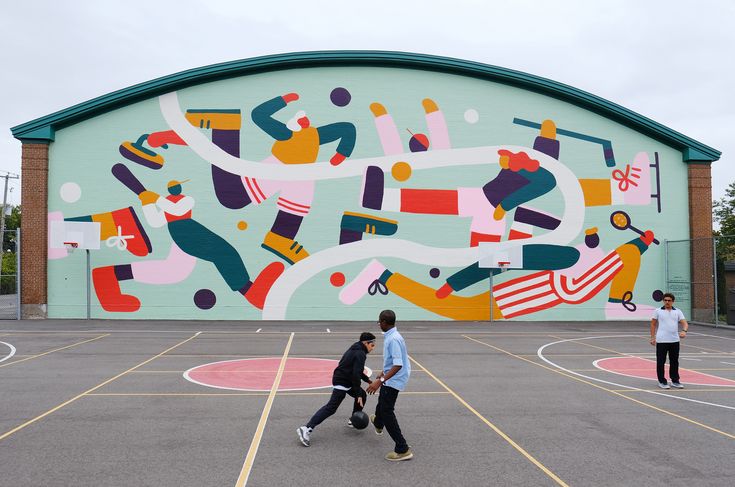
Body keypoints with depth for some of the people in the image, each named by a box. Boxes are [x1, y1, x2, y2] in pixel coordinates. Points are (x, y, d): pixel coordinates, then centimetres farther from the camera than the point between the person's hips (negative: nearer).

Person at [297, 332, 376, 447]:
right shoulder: (360, 354, -16)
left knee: (362, 395, 21)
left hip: (345, 380, 10)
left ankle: (353, 420, 32)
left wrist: (368, 380, 31)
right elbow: (356, 375, -22)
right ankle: (307, 429, -18)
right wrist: (358, 395, -19)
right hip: (342, 382, -10)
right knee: (331, 407, -13)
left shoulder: (355, 350, 15)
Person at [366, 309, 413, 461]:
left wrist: (380, 381, -38)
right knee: (382, 401, 32)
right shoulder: (390, 336, 4)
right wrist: (384, 373, 33)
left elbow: (398, 365, -33)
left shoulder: (394, 339, -27)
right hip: (391, 378, 11)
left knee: (387, 411, -10)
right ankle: (378, 424, 63)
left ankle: (403, 450, -8)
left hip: (394, 380, -11)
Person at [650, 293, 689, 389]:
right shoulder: (658, 311, 2)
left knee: (674, 362, 10)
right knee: (661, 362, 1)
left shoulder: (678, 312, 7)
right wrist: (653, 337, 0)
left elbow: (685, 323, -2)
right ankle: (662, 381, 10)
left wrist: (684, 331, -23)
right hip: (661, 341, -2)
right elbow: (653, 324, 6)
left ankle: (675, 381, 21)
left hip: (674, 341, 2)